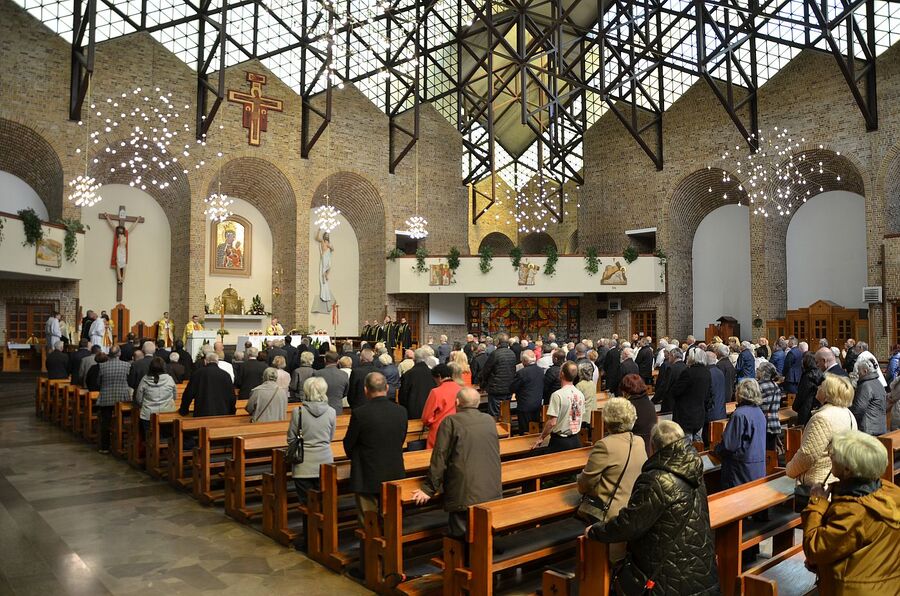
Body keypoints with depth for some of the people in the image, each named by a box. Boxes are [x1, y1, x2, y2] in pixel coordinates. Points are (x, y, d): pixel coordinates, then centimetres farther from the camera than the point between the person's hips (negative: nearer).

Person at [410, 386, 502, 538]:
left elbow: (439, 459, -7)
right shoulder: (490, 420, 9)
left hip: (464, 496, -5)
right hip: (493, 494, 5)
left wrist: (429, 489, 1)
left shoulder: (450, 422, -6)